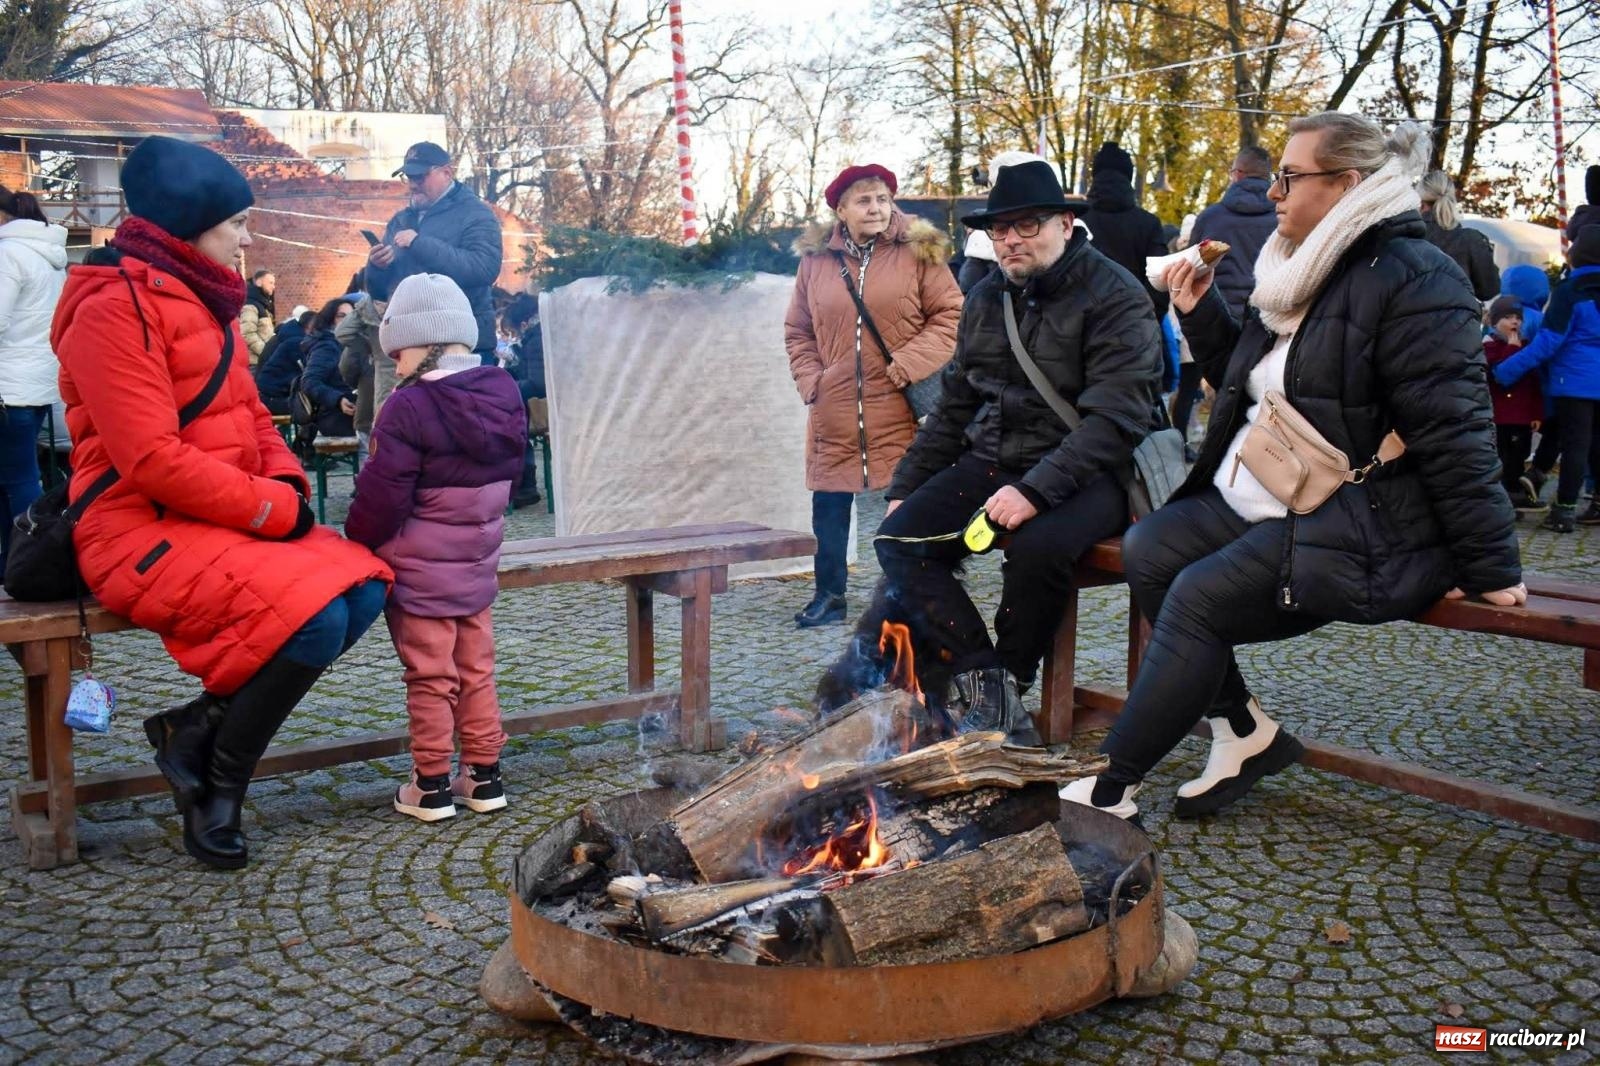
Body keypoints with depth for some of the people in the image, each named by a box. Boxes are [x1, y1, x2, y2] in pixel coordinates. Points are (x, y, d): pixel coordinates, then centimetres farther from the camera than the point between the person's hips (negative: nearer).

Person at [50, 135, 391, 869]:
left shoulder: (207, 305, 15)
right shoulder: (114, 308, -13)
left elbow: (253, 419, 18)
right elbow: (153, 459, -21)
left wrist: (288, 487, -2)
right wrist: (274, 510, -17)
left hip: (227, 521, 9)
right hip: (144, 532, -9)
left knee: (362, 592, -12)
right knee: (314, 619, -27)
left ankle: (200, 724, 1)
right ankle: (219, 787, -3)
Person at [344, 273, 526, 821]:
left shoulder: (409, 407, -19)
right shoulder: (505, 395, 3)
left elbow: (381, 494, -18)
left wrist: (359, 539, 0)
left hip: (419, 571, -6)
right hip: (478, 565, 6)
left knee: (429, 678, 3)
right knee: (476, 671, 15)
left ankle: (432, 786, 13)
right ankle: (485, 775, 23)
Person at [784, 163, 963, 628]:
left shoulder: (918, 253, 0)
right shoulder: (815, 260, 7)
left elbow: (951, 315, -2)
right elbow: (797, 331, 15)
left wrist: (910, 363, -12)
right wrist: (810, 380, 2)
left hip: (900, 410, -2)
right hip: (834, 412, 3)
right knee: (829, 507, 8)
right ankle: (829, 595, 22)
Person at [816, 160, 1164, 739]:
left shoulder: (1114, 296, -8)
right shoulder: (986, 298, 14)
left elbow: (1116, 418, -19)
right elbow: (954, 407, 20)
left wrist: (1036, 489, -29)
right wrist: (905, 487, 14)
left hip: (1085, 473, -6)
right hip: (993, 462, 6)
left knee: (1037, 547, -36)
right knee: (900, 537, -15)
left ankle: (1007, 681, -11)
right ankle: (986, 686, -18)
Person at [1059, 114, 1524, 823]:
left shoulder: (1412, 279, -15)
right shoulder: (1306, 273, 15)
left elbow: (1453, 435, -18)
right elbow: (1254, 387, 24)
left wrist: (1489, 566, -18)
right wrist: (1200, 313, 11)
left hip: (1361, 531, -9)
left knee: (1198, 598, -22)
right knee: (1148, 550, -7)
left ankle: (1111, 789, -12)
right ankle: (1244, 730, 2)